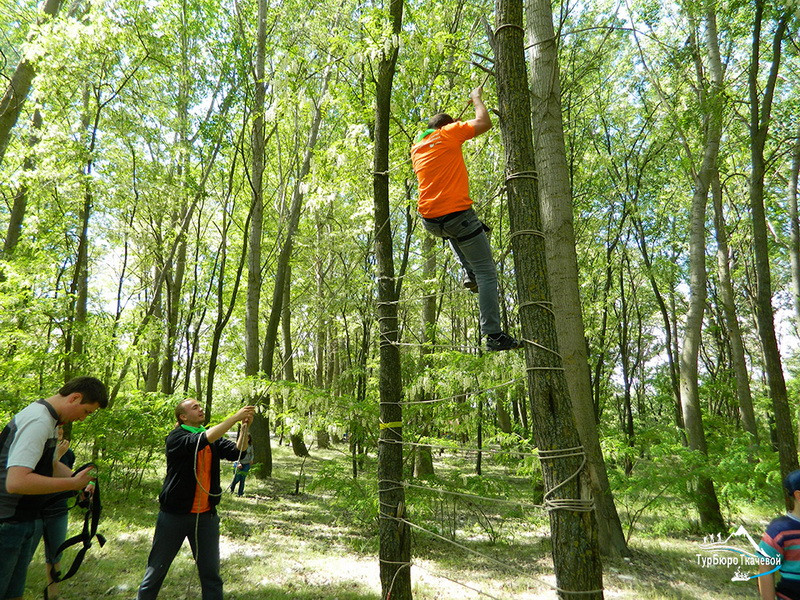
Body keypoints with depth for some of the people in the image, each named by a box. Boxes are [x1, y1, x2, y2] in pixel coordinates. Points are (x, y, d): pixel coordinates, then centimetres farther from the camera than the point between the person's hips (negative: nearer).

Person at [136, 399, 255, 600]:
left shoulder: (213, 439, 6)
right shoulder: (176, 438, -9)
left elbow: (237, 452, -6)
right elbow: (202, 440, -27)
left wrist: (245, 427, -21)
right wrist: (236, 417, -28)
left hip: (206, 515, 4)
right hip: (175, 515, -4)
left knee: (211, 573, 9)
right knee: (156, 570, 9)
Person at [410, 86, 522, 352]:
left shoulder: (416, 148, 20)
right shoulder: (448, 133, 2)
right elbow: (485, 123, 0)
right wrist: (477, 98, 17)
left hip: (430, 221, 7)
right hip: (457, 214, -6)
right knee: (487, 273, -1)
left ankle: (469, 273, 23)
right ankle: (494, 335, -5)